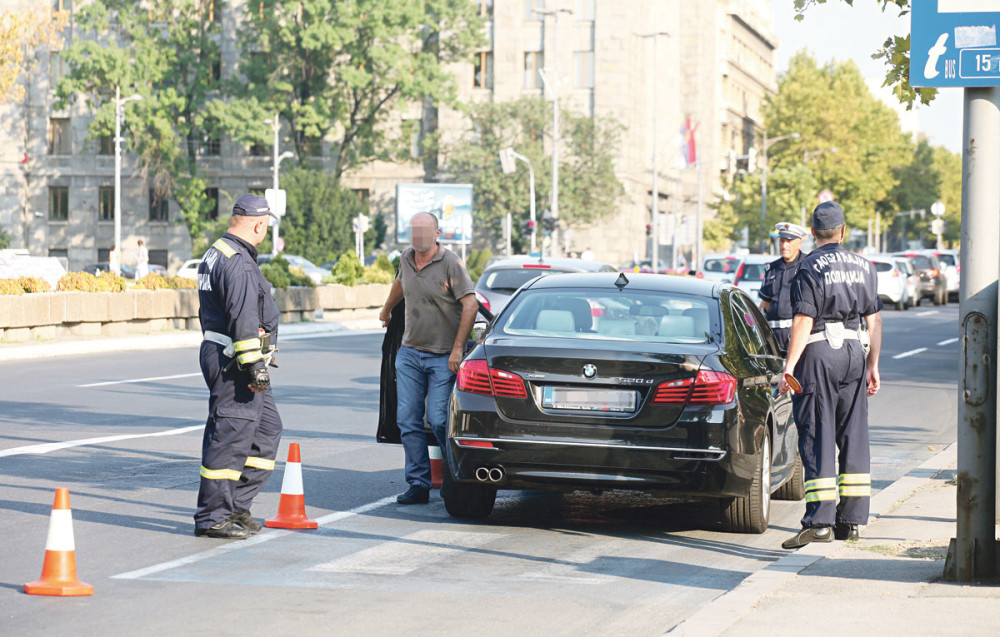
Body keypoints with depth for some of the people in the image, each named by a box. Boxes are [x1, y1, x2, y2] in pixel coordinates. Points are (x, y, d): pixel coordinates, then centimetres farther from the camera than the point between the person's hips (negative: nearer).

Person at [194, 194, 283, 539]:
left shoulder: (215, 255, 18)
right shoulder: (237, 262, -17)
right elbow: (244, 319, -24)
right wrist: (255, 365, -24)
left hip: (220, 353, 11)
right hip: (235, 363, -11)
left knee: (268, 429, 15)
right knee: (230, 436, -7)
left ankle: (236, 506, 17)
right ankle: (211, 517, -2)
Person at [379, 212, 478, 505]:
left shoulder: (450, 263, -13)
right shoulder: (406, 258, 6)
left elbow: (470, 305, -16)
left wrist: (457, 348, -19)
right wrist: (386, 310, 45)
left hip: (443, 357, -6)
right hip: (409, 352, 6)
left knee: (438, 420, -10)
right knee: (407, 420, 0)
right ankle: (418, 483, 4)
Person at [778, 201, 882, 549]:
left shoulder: (810, 267, -8)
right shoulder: (864, 266, 9)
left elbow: (803, 320, -14)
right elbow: (875, 319, 11)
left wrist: (789, 367, -12)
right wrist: (873, 365, 16)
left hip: (817, 354, -5)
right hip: (852, 352, 5)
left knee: (817, 437, -5)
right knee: (853, 436, 9)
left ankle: (820, 520, -12)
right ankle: (850, 519, 12)